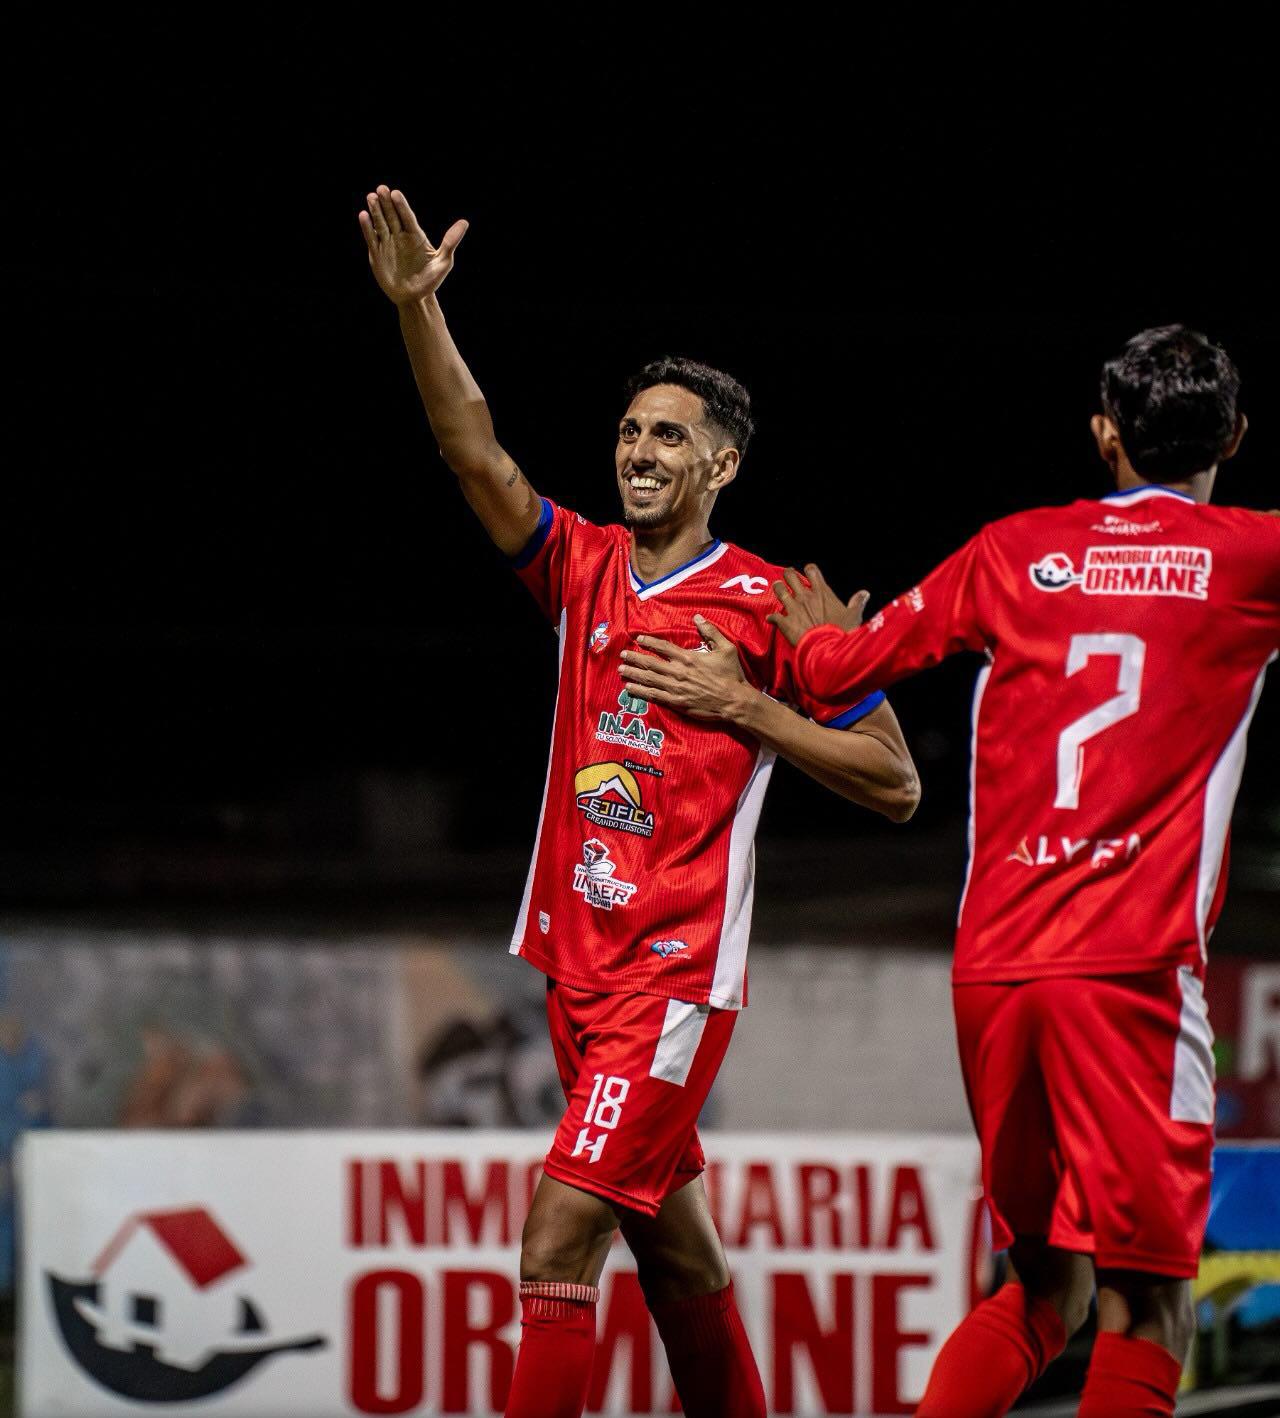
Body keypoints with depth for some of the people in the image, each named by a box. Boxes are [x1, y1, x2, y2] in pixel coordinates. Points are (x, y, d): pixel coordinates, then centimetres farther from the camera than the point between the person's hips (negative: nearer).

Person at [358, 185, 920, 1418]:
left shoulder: (771, 608, -4)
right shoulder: (583, 568, 9)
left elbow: (896, 785, -1)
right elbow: (474, 453, -5)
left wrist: (742, 705, -10)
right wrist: (415, 306, -19)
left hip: (677, 977, -6)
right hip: (577, 962, 6)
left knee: (559, 1236, -17)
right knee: (669, 1245, 16)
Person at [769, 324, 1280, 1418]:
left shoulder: (1014, 551, 12)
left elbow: (840, 669, 19)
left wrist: (819, 638, 41)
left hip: (991, 967, 5)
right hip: (1131, 965, -5)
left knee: (1044, 1288, 18)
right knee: (1147, 1304, -5)